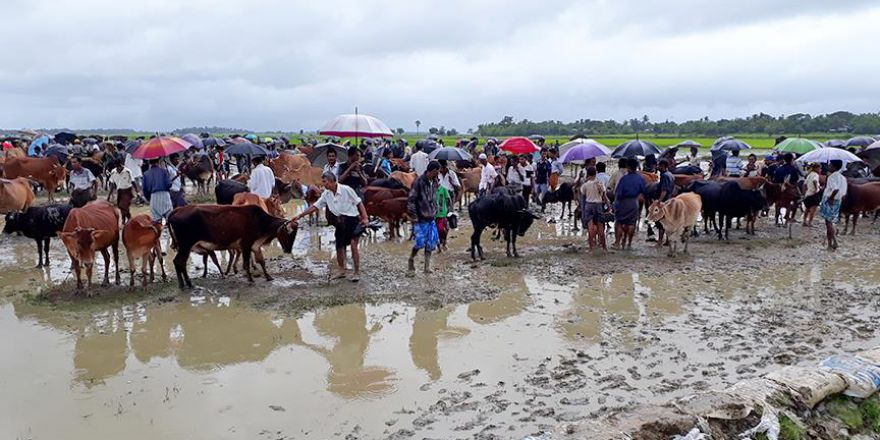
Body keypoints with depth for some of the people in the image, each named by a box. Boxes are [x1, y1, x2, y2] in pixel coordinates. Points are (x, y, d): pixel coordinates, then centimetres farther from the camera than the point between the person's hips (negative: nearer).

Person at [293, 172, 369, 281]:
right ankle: (341, 271, 28)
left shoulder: (346, 189, -13)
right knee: (339, 247, 8)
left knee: (353, 244, -15)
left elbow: (359, 203, -9)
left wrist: (365, 218, -17)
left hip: (353, 219, -6)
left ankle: (357, 273, -7)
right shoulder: (326, 194, 4)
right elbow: (315, 206, 8)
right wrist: (300, 216, 4)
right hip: (341, 222, 6)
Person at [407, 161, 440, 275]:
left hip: (431, 218, 7)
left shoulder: (434, 182, 8)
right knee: (420, 242, -8)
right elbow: (411, 200, -15)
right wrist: (414, 217, -15)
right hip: (421, 219, -7)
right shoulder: (419, 181, -15)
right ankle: (411, 264, 14)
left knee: (431, 243, 6)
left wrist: (435, 212, 14)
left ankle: (427, 266, 15)